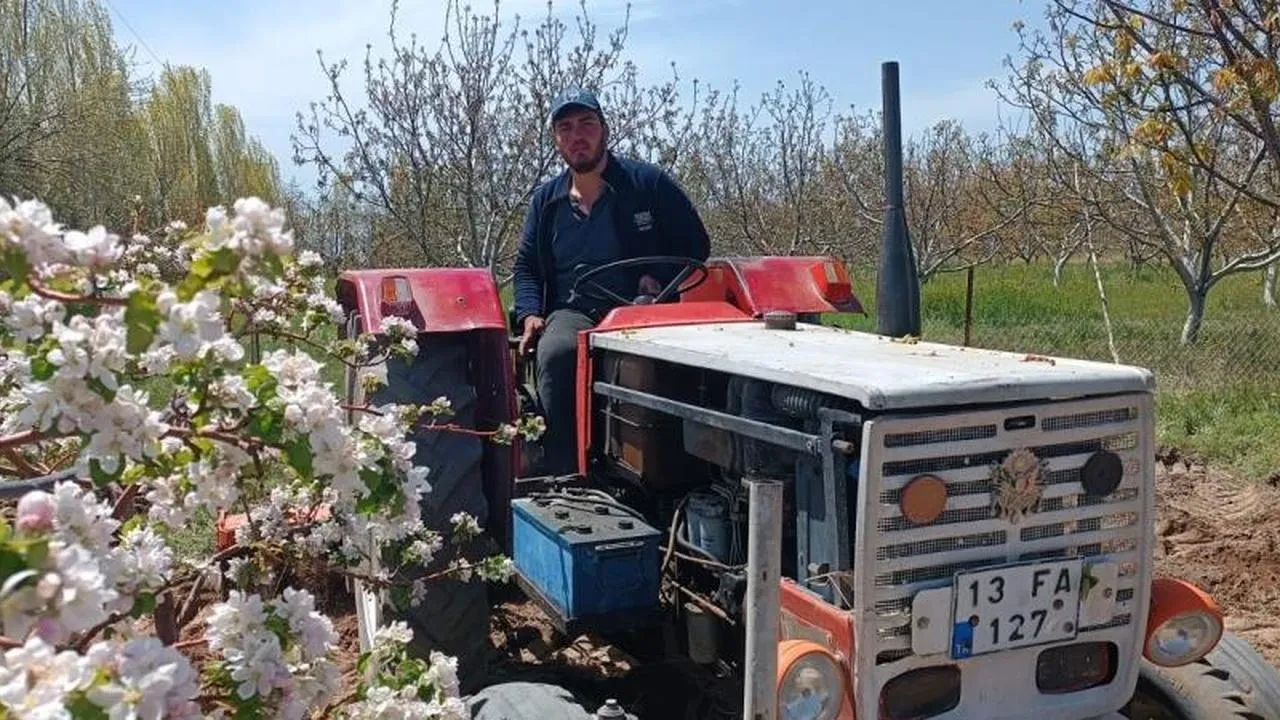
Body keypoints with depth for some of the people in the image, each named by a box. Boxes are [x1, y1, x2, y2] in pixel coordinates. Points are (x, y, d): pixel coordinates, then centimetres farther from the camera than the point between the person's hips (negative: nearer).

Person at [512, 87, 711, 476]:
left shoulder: (649, 183, 8)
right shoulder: (546, 199, 18)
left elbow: (695, 245, 10)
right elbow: (526, 266, 23)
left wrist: (660, 278, -9)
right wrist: (530, 313, 3)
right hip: (571, 314, 2)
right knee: (557, 352, -35)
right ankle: (564, 475, -31)